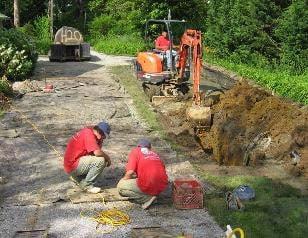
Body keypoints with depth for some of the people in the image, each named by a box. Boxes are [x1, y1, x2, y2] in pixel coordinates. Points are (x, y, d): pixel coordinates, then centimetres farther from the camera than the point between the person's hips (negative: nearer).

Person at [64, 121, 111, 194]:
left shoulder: (89, 131, 10)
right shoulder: (89, 134, -19)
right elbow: (97, 152, -28)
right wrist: (107, 157, -11)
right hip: (73, 166, -10)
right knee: (101, 161, -20)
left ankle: (77, 177, 17)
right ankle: (87, 185, -8)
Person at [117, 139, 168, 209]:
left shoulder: (135, 151, 8)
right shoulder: (155, 154, 24)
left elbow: (130, 172, -6)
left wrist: (123, 180, 15)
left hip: (148, 186, -7)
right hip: (162, 186, 7)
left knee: (120, 186, 9)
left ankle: (147, 198, -1)